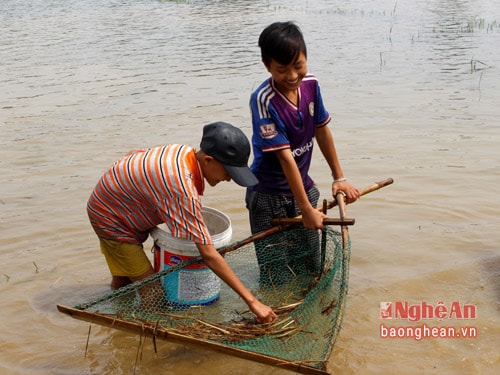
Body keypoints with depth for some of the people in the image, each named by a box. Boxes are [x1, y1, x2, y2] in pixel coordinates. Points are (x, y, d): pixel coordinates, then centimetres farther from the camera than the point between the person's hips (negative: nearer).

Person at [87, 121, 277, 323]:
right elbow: (209, 255, -39)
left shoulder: (183, 151, -12)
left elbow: (134, 155, 6)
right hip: (110, 217, -9)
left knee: (123, 283, 21)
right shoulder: (183, 191, -38)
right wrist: (252, 301, -38)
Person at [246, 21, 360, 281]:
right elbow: (285, 156, -24)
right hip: (268, 195, -6)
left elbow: (322, 131, 7)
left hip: (303, 186, 6)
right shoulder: (264, 100, -25)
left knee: (309, 263, 14)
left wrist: (339, 177, 10)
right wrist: (306, 210, -21)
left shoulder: (311, 85, -6)